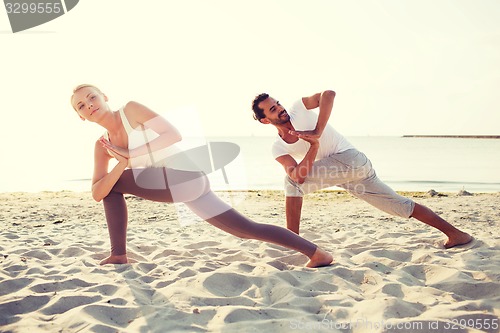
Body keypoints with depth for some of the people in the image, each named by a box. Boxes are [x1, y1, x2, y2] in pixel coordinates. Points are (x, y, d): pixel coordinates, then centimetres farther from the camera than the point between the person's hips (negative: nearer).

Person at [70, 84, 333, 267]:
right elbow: (97, 194, 7)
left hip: (185, 173, -7)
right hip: (177, 185, 7)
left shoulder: (131, 109, -4)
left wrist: (130, 154, -14)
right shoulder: (102, 145, 17)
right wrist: (122, 163, -9)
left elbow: (174, 134, -15)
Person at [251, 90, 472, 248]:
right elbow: (300, 176, -9)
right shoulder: (278, 148, 7)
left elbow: (329, 94, -21)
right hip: (335, 172, 7)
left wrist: (317, 133, -24)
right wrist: (314, 146, -20)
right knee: (400, 205, 11)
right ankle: (455, 233, 19)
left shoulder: (299, 108, -4)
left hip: (350, 158, -7)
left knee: (291, 182, -17)